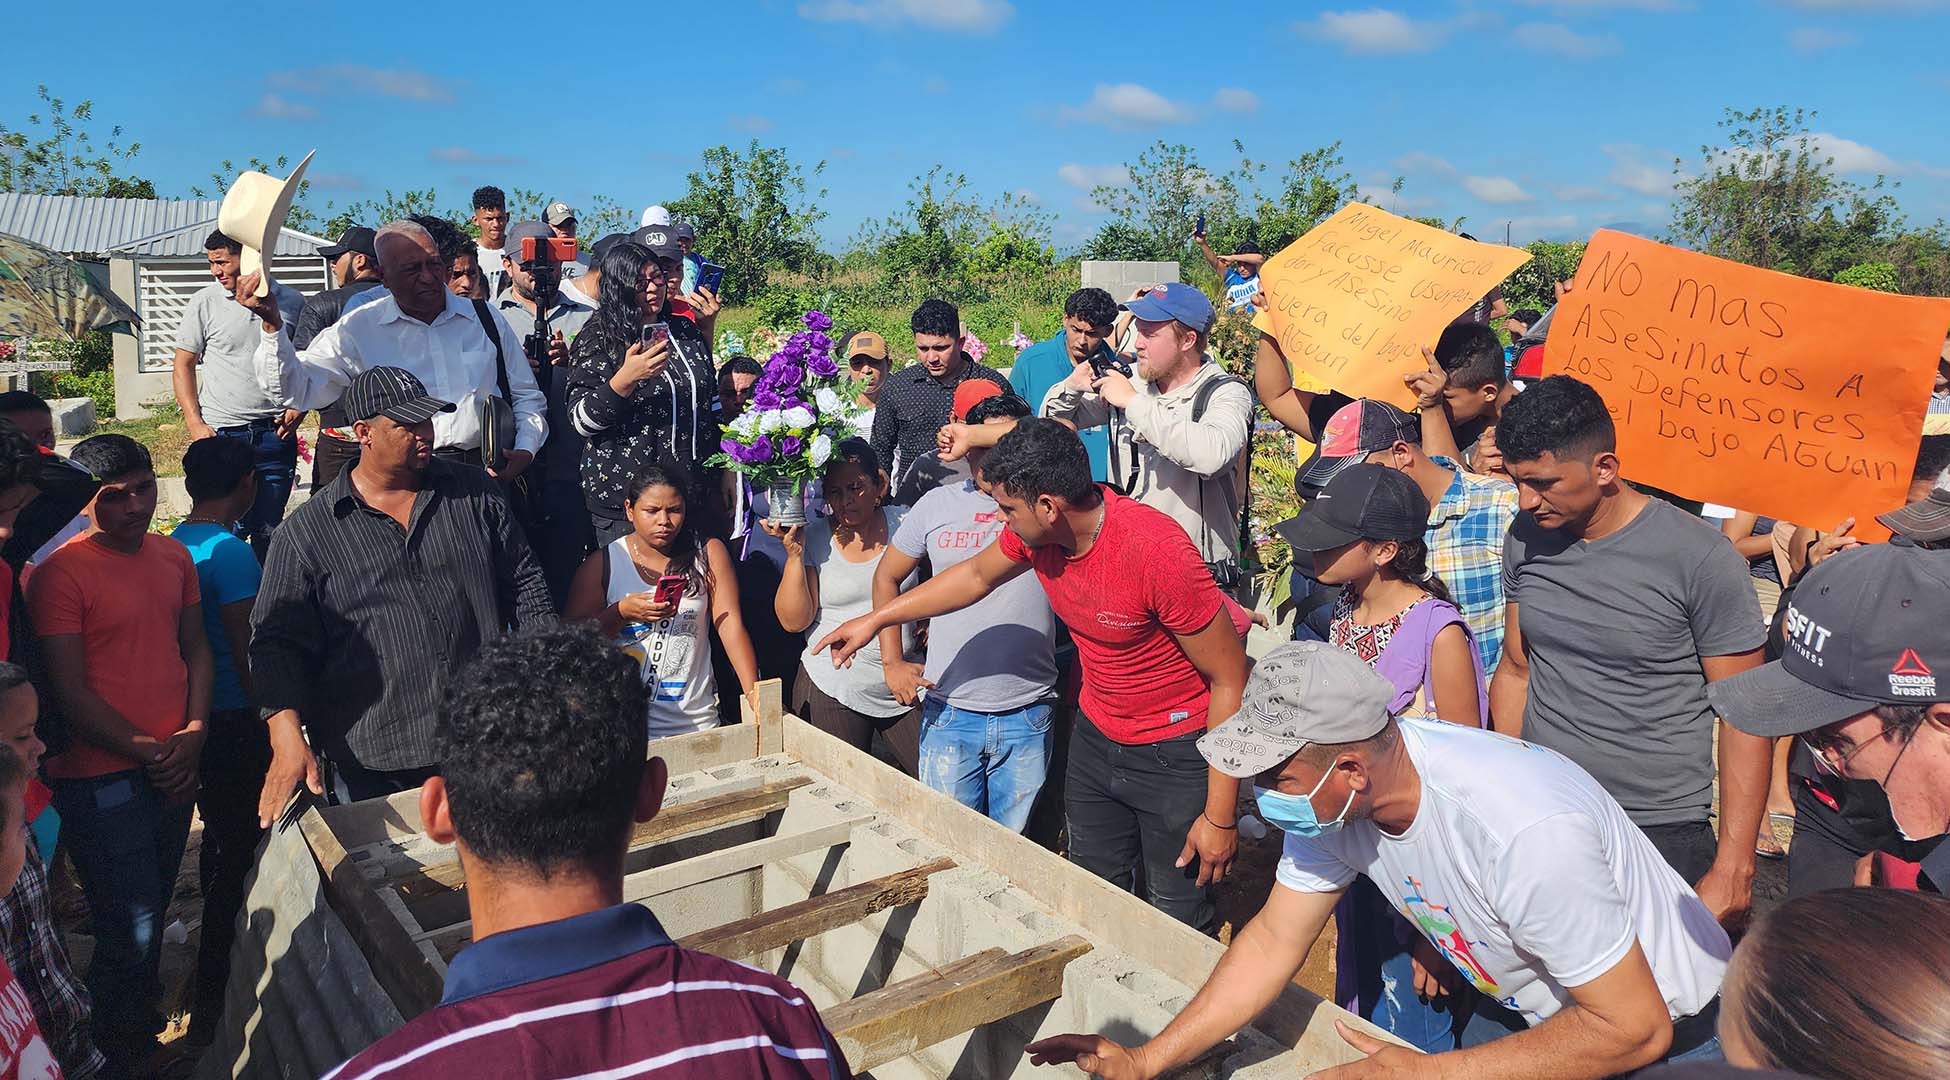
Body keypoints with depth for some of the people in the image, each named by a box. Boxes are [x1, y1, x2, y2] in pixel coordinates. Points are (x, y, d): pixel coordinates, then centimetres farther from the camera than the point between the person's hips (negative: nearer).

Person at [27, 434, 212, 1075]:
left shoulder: (172, 556, 7)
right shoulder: (60, 571, -13)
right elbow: (69, 690, -13)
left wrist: (193, 733, 0)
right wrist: (145, 751, -12)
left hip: (173, 768, 6)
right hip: (100, 777, -6)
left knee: (152, 918, 19)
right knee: (131, 932, -1)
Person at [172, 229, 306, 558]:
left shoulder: (292, 301, 5)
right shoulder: (204, 303, 2)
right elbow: (183, 366, 6)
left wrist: (299, 408, -1)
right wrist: (195, 424, -4)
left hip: (276, 433, 1)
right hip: (222, 435, -1)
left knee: (269, 532, 8)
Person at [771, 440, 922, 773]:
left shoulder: (904, 523, 0)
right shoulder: (813, 539, -2)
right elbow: (793, 620, -7)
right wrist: (794, 552, -14)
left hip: (903, 684, 1)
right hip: (832, 691, -1)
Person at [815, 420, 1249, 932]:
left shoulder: (1158, 552, -30)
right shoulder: (1037, 532, -9)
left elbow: (1231, 679, -22)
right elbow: (977, 574, 14)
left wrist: (1221, 816, -19)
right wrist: (875, 619, 18)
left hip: (1176, 753, -7)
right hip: (1096, 736, 7)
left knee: (1179, 924, 1)